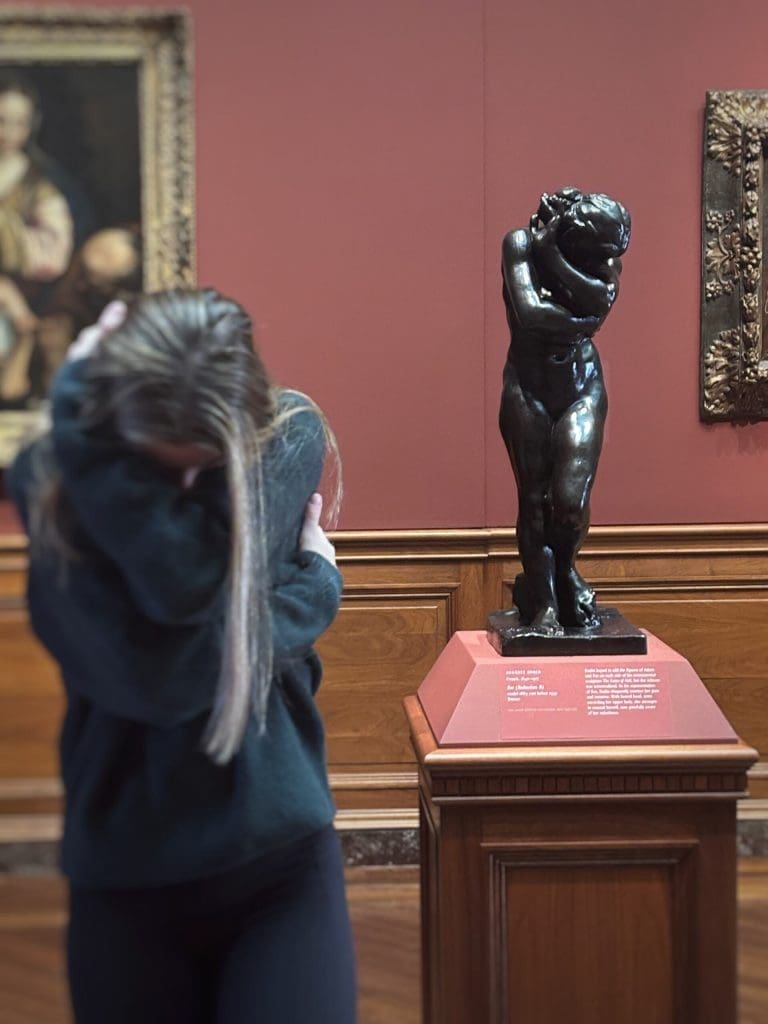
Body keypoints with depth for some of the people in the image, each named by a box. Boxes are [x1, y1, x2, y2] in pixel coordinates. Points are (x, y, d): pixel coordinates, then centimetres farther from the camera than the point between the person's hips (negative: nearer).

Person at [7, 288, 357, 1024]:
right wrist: (314, 584, -13)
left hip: (279, 853, 0)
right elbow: (153, 668, -22)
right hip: (124, 867, 1)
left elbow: (191, 580, -26)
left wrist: (86, 426, -21)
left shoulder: (290, 441, -9)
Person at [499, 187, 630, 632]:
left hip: (582, 386, 2)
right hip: (528, 388, -2)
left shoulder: (603, 255, 0)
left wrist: (553, 256, -19)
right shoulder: (520, 243, -9)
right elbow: (530, 312, -23)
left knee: (572, 497, -10)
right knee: (535, 500, -2)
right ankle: (542, 600, 12)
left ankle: (565, 573, 19)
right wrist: (580, 319, -13)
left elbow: (601, 298, -21)